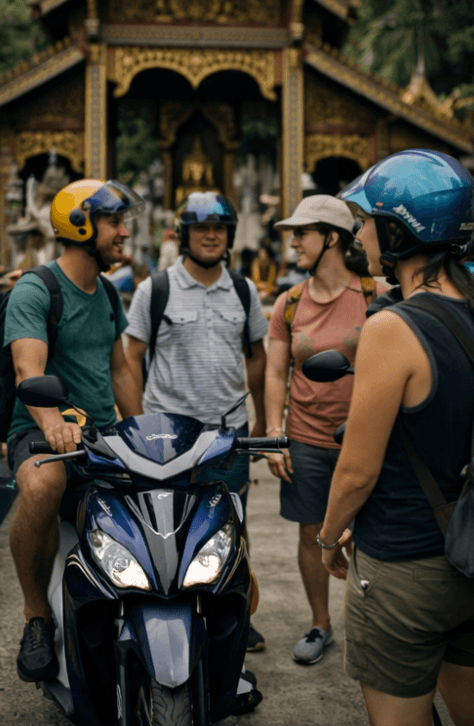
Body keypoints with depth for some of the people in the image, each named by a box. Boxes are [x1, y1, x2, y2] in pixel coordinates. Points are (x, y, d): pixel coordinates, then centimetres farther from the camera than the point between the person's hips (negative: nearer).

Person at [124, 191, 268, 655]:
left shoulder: (243, 291, 9)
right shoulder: (155, 289, -2)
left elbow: (256, 356, 16)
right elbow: (132, 358, 0)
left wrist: (263, 420, 15)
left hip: (229, 427, 3)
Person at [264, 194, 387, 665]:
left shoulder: (375, 296, -5)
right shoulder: (288, 303, 5)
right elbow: (275, 373, 7)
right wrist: (274, 437, 0)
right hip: (306, 440, 3)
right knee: (311, 534, 11)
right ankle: (320, 625, 29)